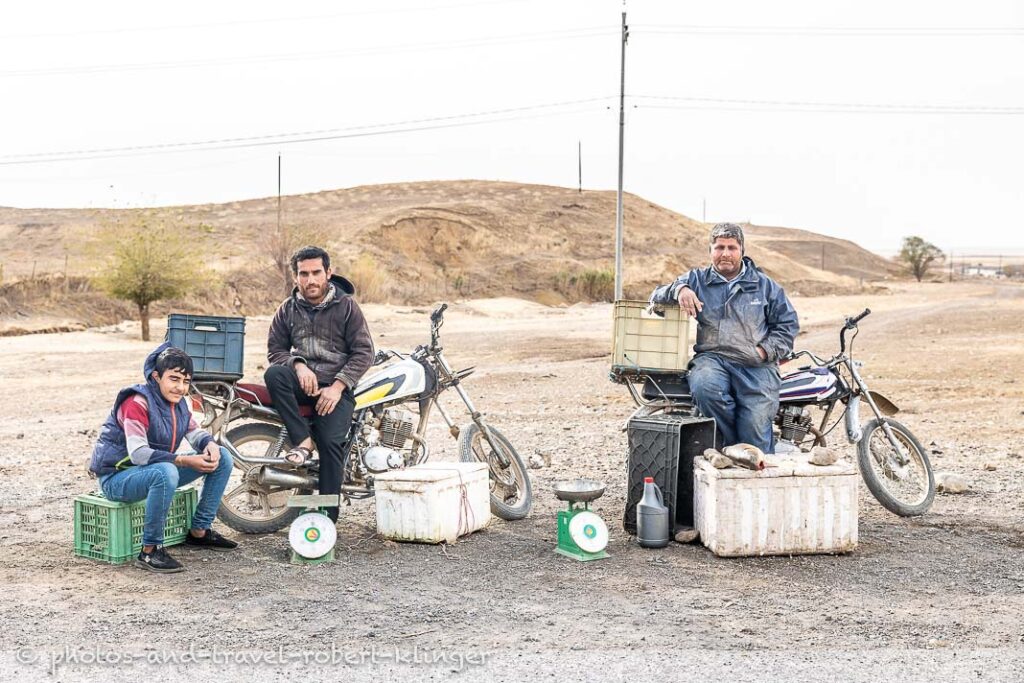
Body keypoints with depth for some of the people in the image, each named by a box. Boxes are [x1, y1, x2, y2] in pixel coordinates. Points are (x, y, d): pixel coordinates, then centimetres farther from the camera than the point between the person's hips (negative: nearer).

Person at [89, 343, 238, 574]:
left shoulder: (178, 401, 3)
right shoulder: (137, 403, -23)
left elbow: (194, 431, 11)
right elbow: (138, 453, -31)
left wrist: (210, 444, -14)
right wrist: (185, 461, -36)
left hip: (155, 471, 9)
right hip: (118, 476, -9)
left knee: (222, 458, 2)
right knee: (165, 472, -42)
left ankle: (199, 532, 10)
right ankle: (149, 551, -30)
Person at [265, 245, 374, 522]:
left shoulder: (346, 306, 1)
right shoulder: (288, 309, 11)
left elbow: (363, 352, -3)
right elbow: (275, 348, 11)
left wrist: (337, 387, -14)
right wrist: (298, 364, -11)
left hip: (337, 386, -3)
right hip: (303, 381, 3)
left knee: (330, 441, -24)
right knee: (273, 374, -30)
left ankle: (328, 517, -21)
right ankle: (303, 440, -25)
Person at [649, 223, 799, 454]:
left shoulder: (764, 284, 16)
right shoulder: (696, 279, 16)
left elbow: (787, 323, 17)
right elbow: (657, 296, 11)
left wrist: (766, 351, 0)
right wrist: (679, 289, -12)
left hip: (756, 365, 0)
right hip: (711, 358, 0)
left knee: (756, 428, -19)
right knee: (704, 387, -35)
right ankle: (733, 447, -18)